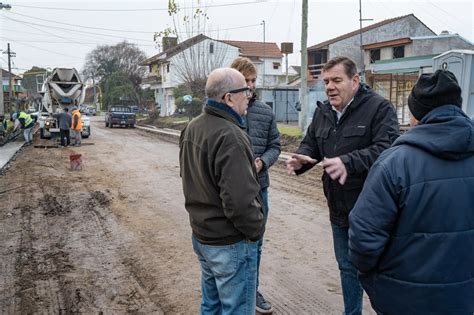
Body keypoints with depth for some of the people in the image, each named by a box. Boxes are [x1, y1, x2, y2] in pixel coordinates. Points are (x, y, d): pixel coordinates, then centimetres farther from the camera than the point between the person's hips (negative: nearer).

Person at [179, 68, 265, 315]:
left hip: (200, 234, 9)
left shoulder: (192, 128, 4)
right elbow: (240, 201, -29)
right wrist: (256, 230, -13)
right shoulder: (230, 136, -25)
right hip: (230, 243, -9)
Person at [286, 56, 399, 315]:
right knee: (347, 267, 22)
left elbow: (387, 147, -26)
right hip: (339, 208, 7)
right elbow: (310, 144, 12)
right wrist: (301, 159, -11)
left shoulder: (379, 107, -14)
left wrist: (349, 162, -40)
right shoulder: (322, 112, 7)